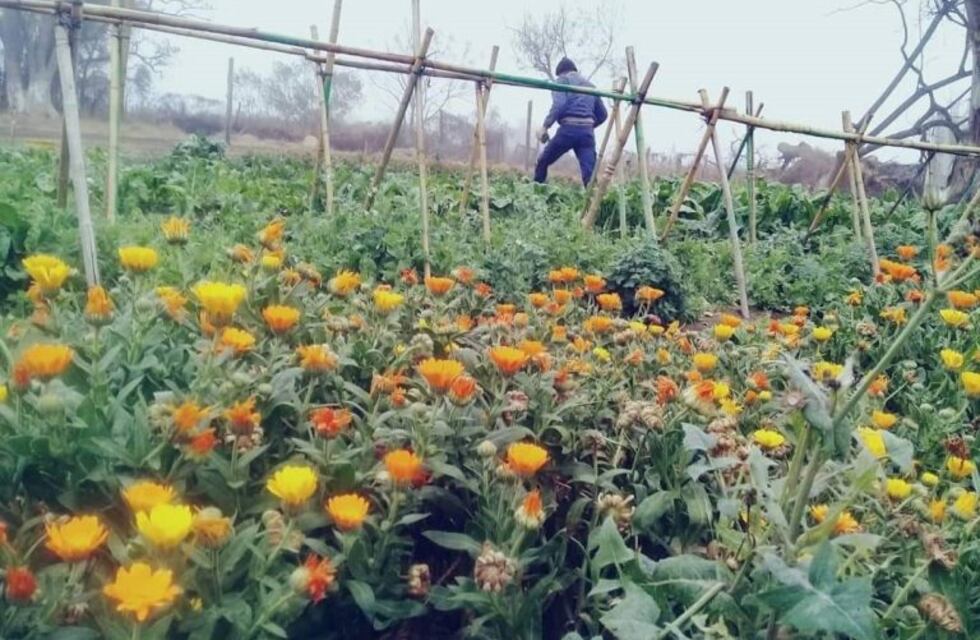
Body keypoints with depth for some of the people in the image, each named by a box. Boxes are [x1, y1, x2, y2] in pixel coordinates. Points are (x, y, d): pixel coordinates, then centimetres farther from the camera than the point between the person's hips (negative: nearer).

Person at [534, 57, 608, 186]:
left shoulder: (563, 80, 11)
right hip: (587, 131, 4)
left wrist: (545, 126, -11)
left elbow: (559, 105, -9)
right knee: (590, 172, -7)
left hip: (568, 129, -4)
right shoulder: (590, 85, 28)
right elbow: (602, 114, 24)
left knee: (542, 161, 15)